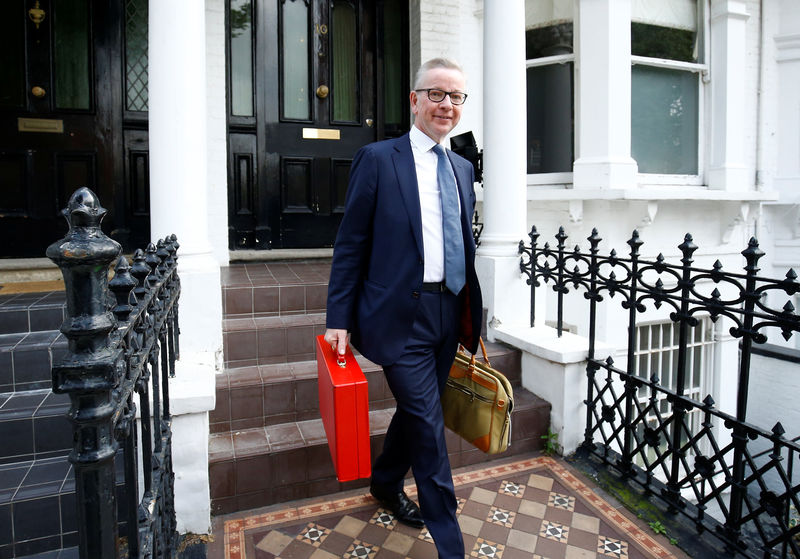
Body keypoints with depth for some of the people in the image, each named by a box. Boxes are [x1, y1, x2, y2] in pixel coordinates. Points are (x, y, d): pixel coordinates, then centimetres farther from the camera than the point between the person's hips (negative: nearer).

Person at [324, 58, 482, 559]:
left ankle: (386, 485, 46)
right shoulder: (377, 160, -4)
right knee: (429, 426, -2)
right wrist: (339, 320, -9)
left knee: (416, 411, 20)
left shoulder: (462, 168, 13)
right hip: (400, 315, -6)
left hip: (448, 315, 6)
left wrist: (472, 314, 14)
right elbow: (351, 245, -6)